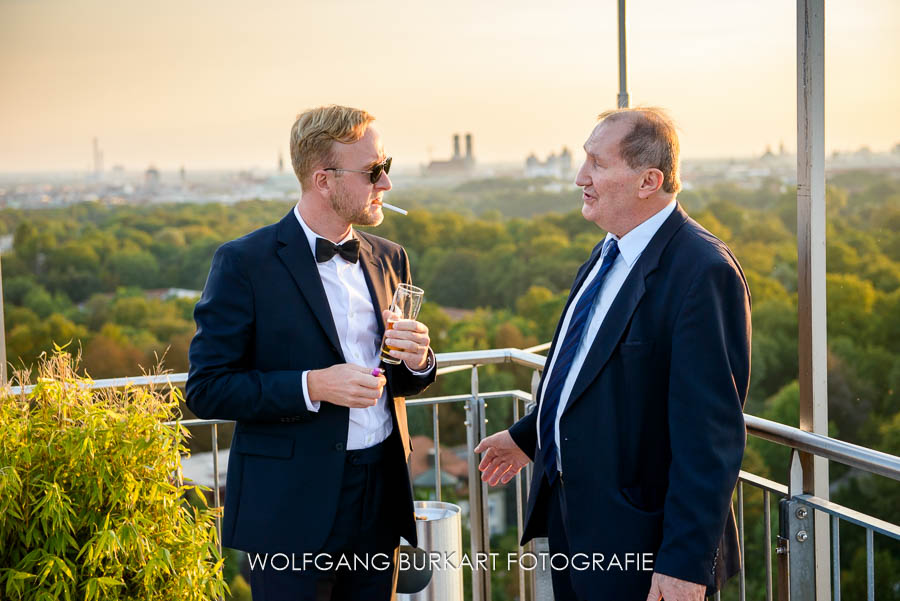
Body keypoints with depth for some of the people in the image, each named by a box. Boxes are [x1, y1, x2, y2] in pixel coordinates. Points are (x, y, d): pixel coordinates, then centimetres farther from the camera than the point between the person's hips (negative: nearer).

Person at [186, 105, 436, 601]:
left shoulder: (388, 258, 9)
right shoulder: (244, 263, -9)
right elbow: (206, 389, -12)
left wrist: (416, 361, -5)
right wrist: (311, 386, -22)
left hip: (381, 498, 6)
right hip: (292, 505, -5)